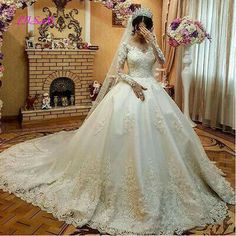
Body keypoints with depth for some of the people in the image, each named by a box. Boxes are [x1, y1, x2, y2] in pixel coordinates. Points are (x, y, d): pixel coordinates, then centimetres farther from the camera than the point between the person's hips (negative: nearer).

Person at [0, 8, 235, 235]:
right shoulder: (127, 43, -1)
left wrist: (152, 41, -11)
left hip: (152, 92, 5)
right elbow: (116, 70, -5)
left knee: (155, 136, 5)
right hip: (129, 91, -4)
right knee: (128, 138, -7)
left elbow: (161, 62, -4)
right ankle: (125, 188, 8)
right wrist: (133, 83, -17)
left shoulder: (153, 43, 11)